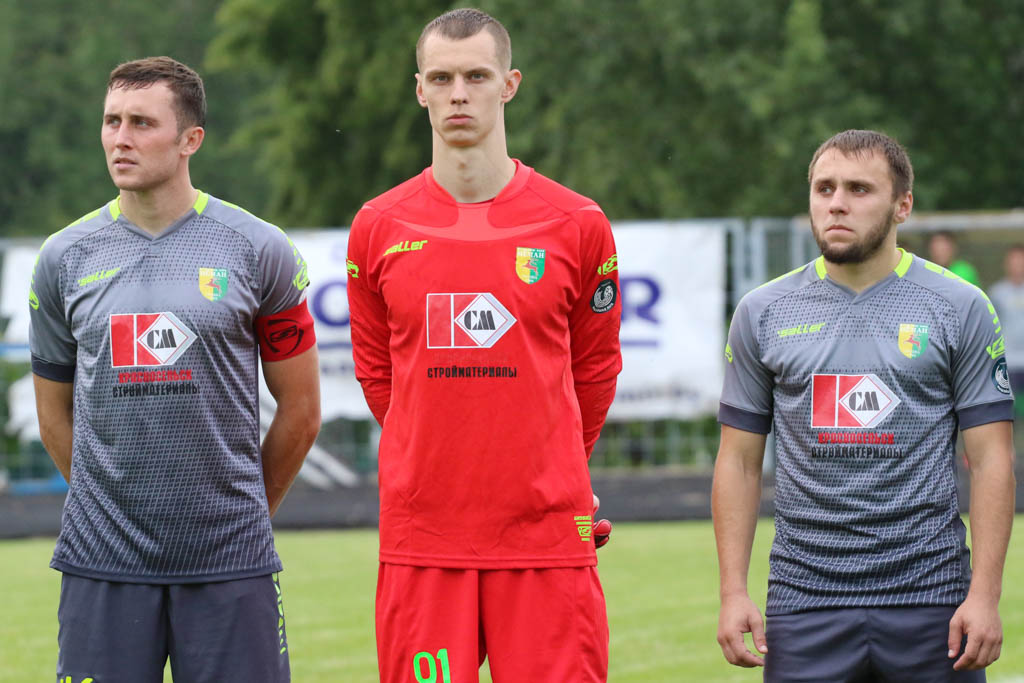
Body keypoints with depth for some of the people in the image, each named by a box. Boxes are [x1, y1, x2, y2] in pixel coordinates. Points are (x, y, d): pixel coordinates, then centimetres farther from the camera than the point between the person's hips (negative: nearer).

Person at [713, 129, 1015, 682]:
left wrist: (985, 595, -8)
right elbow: (740, 461, 9)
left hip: (929, 594, -1)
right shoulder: (763, 313, 7)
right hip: (805, 591, 1)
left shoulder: (960, 309, 2)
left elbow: (990, 459, 0)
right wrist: (733, 592, 0)